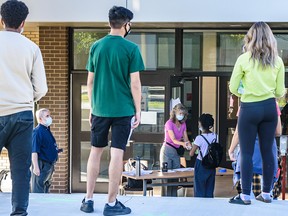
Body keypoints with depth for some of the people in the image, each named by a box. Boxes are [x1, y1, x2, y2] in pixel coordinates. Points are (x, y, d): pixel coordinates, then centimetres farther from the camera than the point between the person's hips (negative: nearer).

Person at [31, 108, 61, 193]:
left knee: (46, 188, 16)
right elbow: (34, 151, -20)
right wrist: (36, 167, -24)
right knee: (38, 189, -7)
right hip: (41, 165, -10)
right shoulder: (37, 131, -15)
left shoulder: (47, 131, 13)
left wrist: (56, 150, 10)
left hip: (49, 164, 10)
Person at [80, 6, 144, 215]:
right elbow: (135, 83, -9)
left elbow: (90, 81, 8)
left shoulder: (96, 47, 5)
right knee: (117, 153, -1)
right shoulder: (131, 48, -8)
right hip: (123, 109, -4)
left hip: (100, 109, 4)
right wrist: (138, 110, 0)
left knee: (96, 151, 14)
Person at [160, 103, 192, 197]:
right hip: (167, 150, -6)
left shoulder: (183, 124, 5)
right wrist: (182, 143, -43)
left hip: (176, 152, 6)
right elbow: (173, 139, -24)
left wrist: (189, 146, -24)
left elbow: (186, 139, -1)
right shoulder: (169, 123, -14)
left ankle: (174, 198, 11)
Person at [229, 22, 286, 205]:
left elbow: (233, 88, -4)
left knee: (247, 152, 1)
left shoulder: (244, 59, -7)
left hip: (249, 109, -4)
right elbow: (280, 91, 3)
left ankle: (246, 196, 3)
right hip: (269, 108, 4)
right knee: (267, 150, 10)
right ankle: (266, 193, 16)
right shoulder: (277, 60, 1)